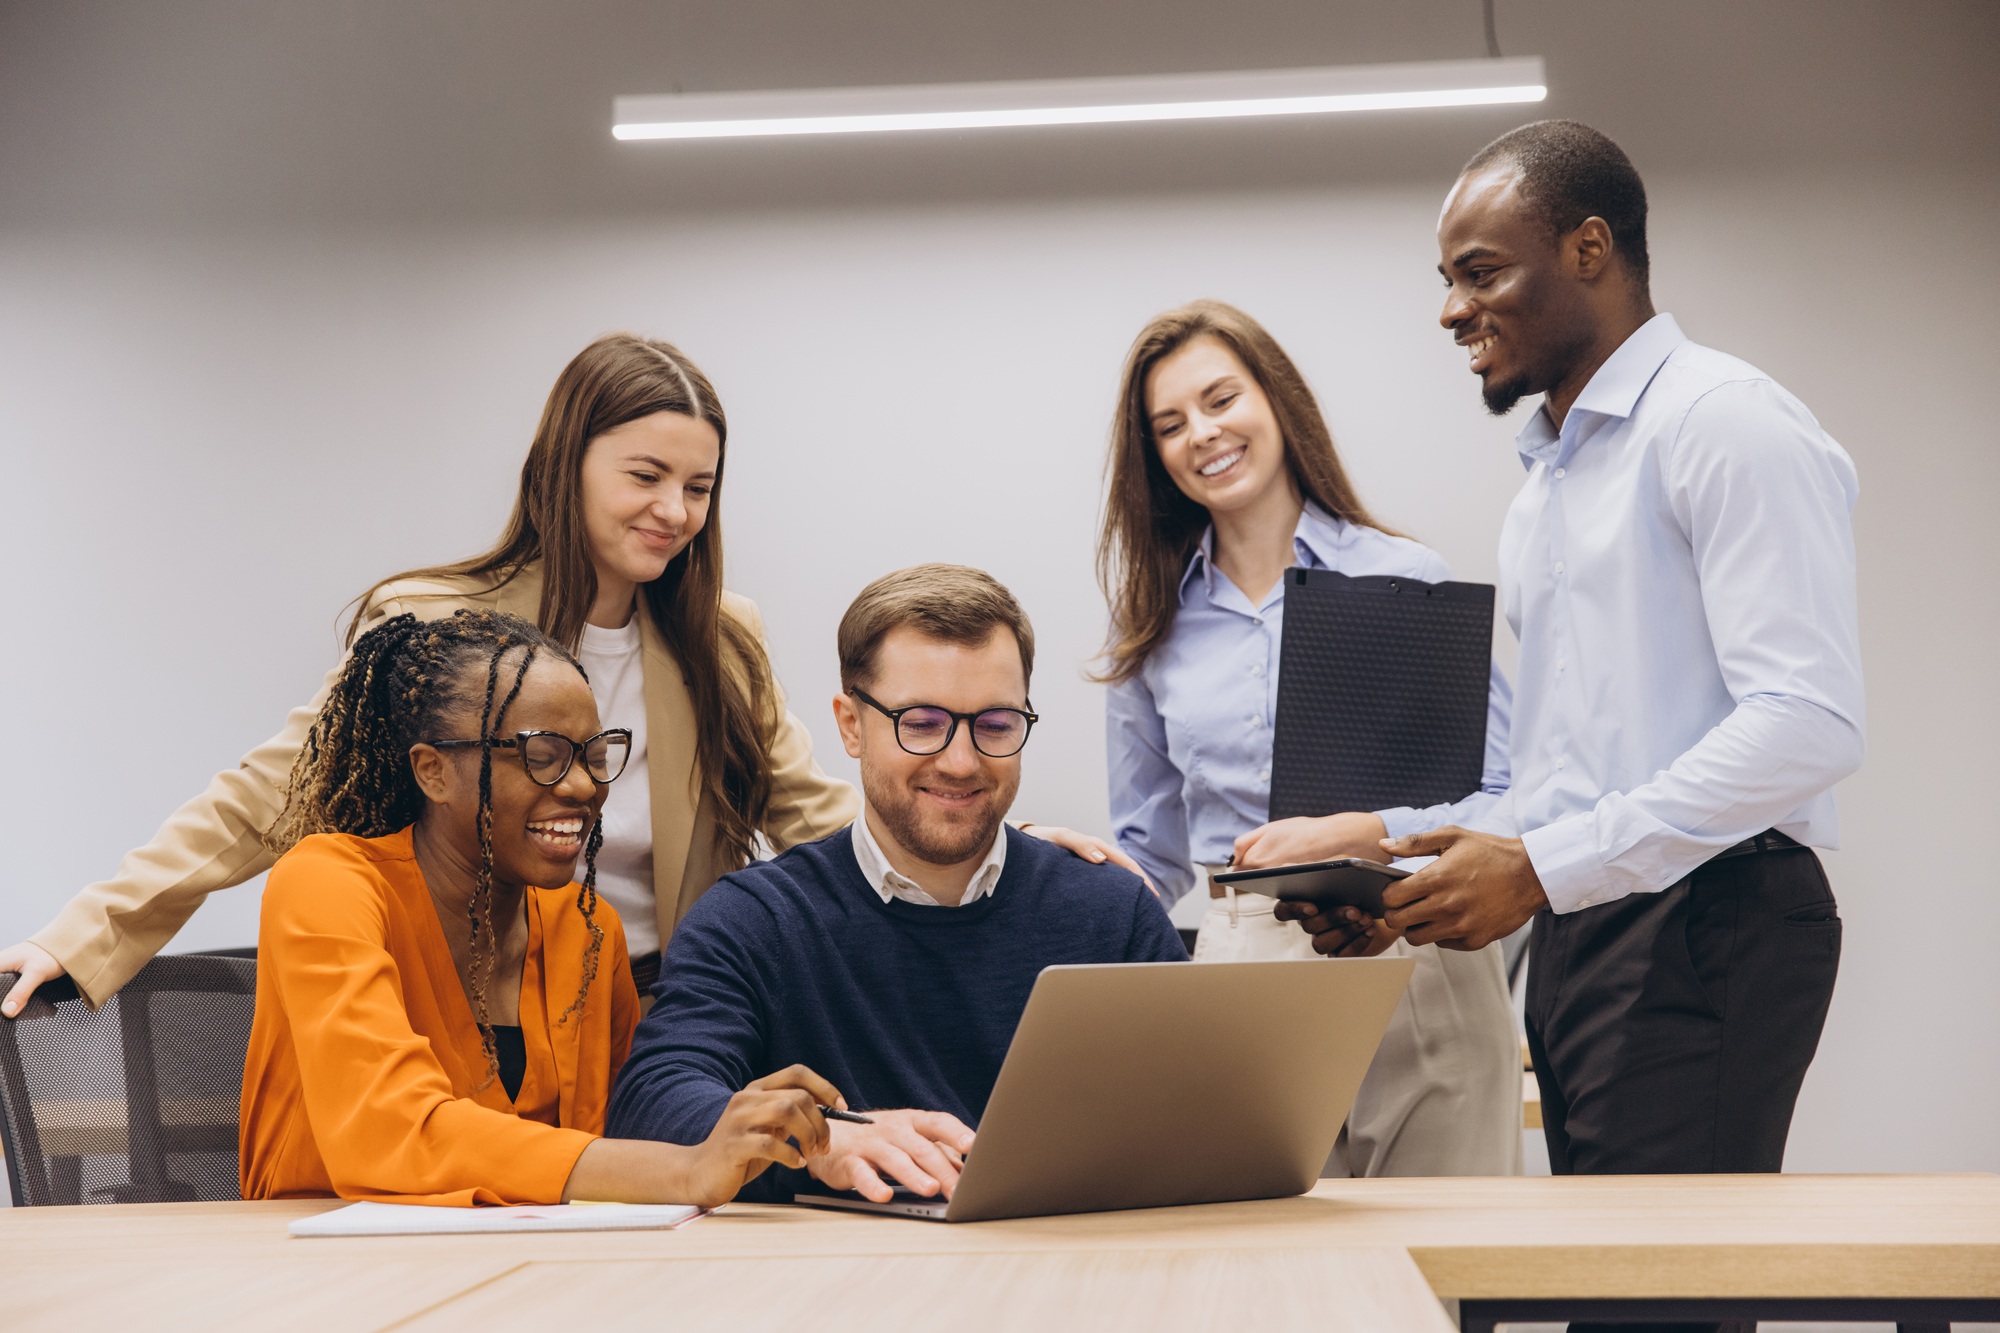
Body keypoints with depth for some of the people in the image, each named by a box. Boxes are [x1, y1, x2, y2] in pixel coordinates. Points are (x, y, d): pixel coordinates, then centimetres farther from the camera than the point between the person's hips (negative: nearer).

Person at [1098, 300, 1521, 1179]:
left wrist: (1353, 834, -16)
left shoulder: (1406, 580, 2)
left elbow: (1505, 800, -3)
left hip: (1413, 966, -2)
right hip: (1243, 981, 2)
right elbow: (1149, 849, 18)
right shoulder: (1156, 620, 12)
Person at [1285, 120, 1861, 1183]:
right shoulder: (1546, 477, 23)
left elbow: (1810, 722, -18)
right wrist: (1405, 888, 9)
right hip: (1577, 932, 8)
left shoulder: (1725, 421, -6)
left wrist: (1543, 867, -18)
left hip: (1702, 928, -8)